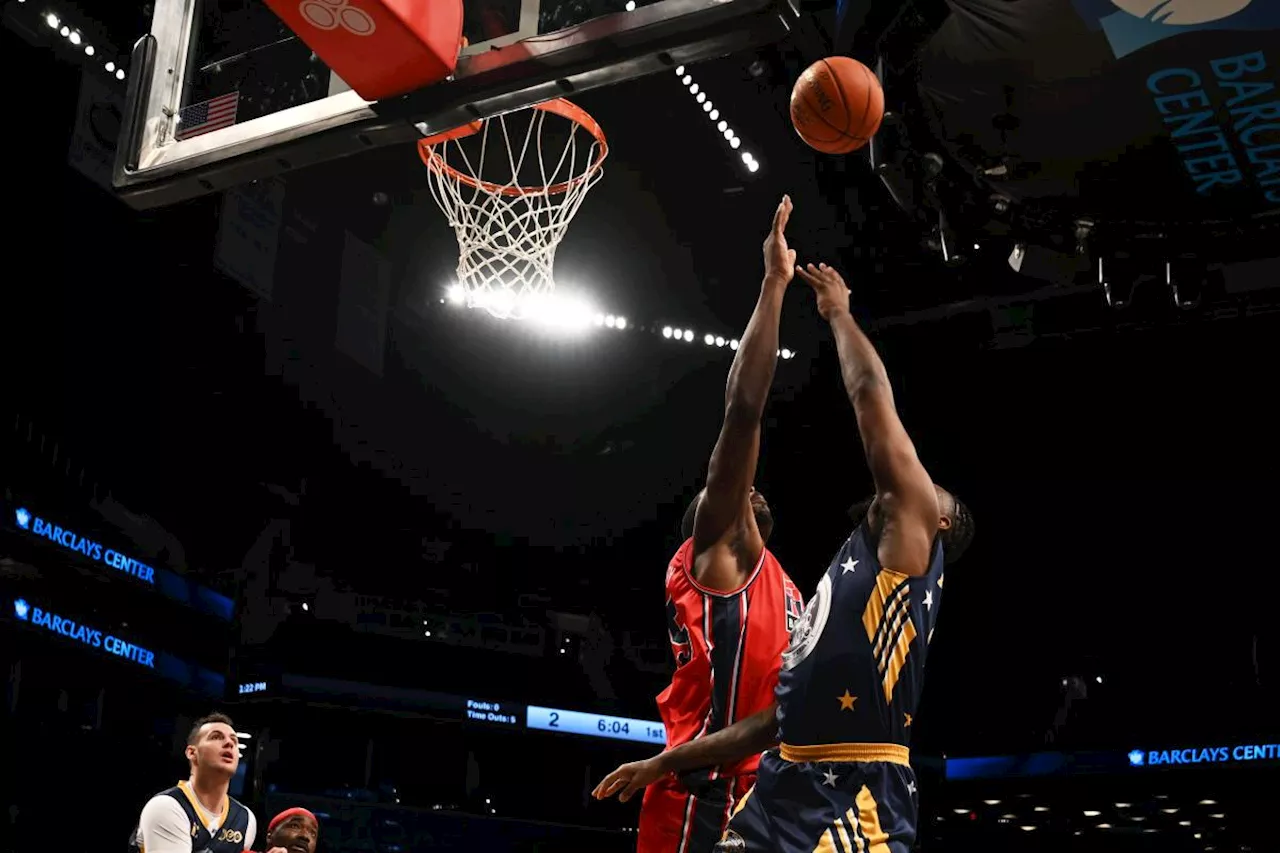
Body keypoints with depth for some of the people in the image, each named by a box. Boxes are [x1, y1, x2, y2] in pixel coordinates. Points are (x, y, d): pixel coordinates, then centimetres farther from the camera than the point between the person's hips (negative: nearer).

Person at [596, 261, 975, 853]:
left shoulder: (908, 544, 3)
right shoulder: (845, 579, 27)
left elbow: (872, 397, -2)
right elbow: (777, 718, 26)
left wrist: (838, 314, 14)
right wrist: (666, 763, 27)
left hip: (851, 804, -9)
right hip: (783, 791, 9)